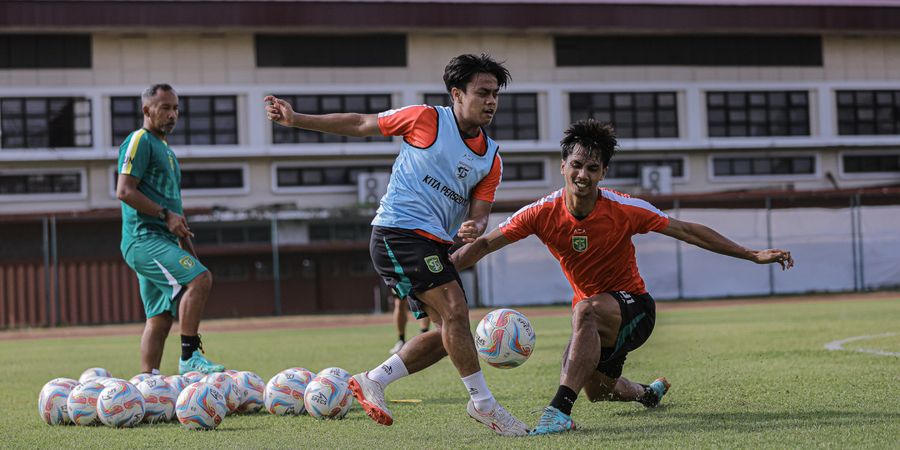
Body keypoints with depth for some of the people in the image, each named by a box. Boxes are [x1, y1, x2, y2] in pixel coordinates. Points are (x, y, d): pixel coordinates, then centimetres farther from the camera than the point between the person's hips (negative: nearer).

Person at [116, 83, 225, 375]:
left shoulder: (166, 150, 25)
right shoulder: (140, 141, -5)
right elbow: (125, 191, -15)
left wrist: (190, 252, 24)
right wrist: (165, 214, -18)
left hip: (163, 242, 10)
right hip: (144, 239, -10)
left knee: (161, 317, 7)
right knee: (200, 279, -24)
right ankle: (189, 357, -21)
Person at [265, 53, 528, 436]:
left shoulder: (491, 158, 11)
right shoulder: (427, 119, -4)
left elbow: (479, 213, 7)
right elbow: (361, 125, 4)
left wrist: (474, 229, -18)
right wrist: (296, 119, 4)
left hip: (435, 245, 8)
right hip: (398, 230, -8)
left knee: (449, 332, 4)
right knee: (455, 311, -18)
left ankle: (372, 382, 15)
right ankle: (483, 403, -10)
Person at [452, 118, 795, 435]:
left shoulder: (624, 210, -19)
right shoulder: (542, 213, -14)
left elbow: (687, 231, -13)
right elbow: (484, 245, -11)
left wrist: (753, 255, -15)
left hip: (633, 306, -5)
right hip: (592, 313, 5)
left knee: (586, 310, -37)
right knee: (597, 390, 15)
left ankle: (560, 409, -43)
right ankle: (648, 392, 52)